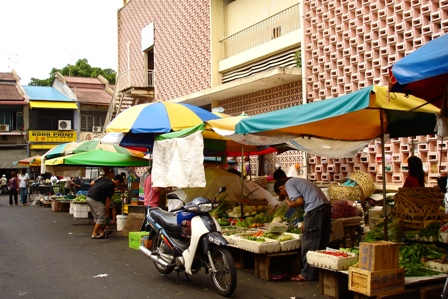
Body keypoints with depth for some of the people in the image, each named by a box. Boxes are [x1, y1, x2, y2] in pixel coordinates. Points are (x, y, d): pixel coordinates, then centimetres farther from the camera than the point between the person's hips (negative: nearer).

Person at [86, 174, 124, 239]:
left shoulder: (103, 178, 14)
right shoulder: (112, 187, -4)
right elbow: (107, 201, -2)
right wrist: (107, 214, 5)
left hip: (88, 197, 9)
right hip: (95, 199, -9)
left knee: (97, 217, 18)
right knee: (102, 217, 1)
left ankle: (101, 232, 24)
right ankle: (94, 234, 4)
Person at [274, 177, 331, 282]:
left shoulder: (288, 184, 1)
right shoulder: (297, 181, 28)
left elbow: (300, 201, -12)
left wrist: (290, 204, 8)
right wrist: (306, 222, 25)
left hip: (316, 209, -9)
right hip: (326, 206, 9)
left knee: (309, 243, -1)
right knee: (322, 242, 15)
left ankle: (307, 274, 6)